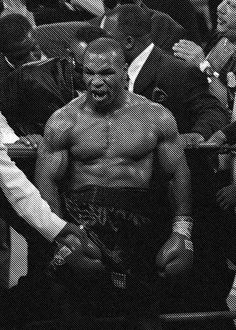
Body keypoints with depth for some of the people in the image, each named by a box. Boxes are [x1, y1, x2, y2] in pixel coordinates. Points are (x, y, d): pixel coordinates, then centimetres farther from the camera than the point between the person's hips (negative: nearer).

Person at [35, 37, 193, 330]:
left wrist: (182, 229, 1)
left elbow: (179, 173, 12)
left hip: (139, 214, 1)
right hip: (83, 213, -1)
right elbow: (46, 181, 4)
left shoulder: (156, 117, 8)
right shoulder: (64, 121, 6)